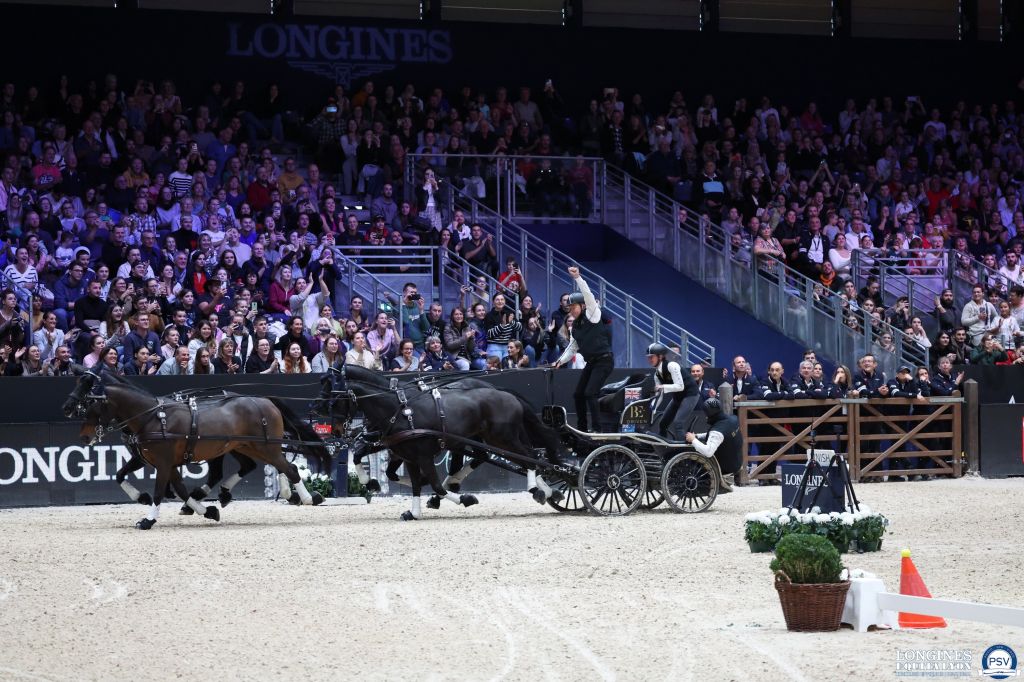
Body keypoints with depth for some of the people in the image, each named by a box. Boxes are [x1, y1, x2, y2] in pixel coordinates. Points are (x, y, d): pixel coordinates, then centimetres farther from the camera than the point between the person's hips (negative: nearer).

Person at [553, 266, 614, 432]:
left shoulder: (592, 316, -6)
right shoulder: (575, 327, 15)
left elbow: (588, 296, -19)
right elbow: (572, 347, 21)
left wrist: (577, 278, -25)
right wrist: (561, 360, 7)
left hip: (604, 360, -9)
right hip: (591, 362, 9)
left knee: (590, 393, -19)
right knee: (578, 395, 8)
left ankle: (598, 429, -17)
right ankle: (582, 429, 18)